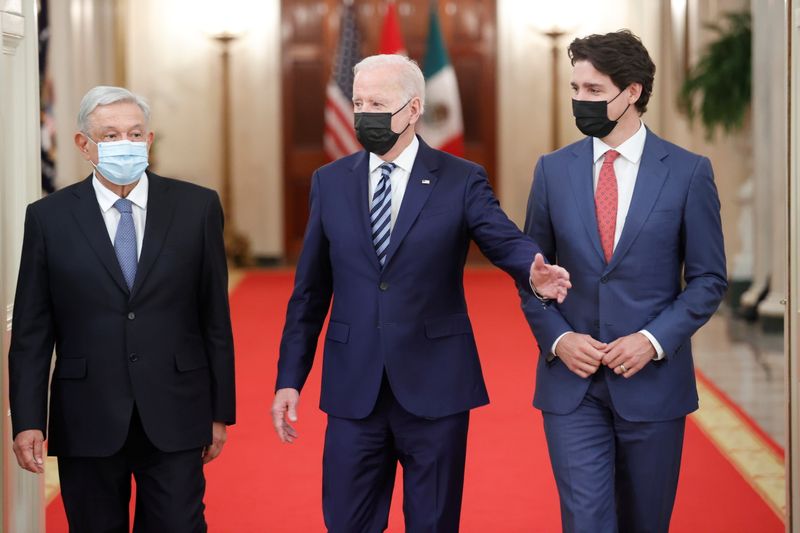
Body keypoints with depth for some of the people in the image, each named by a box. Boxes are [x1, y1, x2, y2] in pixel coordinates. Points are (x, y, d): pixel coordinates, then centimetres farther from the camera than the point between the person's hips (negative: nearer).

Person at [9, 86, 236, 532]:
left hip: (174, 419, 0)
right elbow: (32, 331, 2)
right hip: (88, 423, 0)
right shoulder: (49, 218, 1)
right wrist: (28, 421, -5)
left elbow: (216, 317, 4)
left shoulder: (197, 207, 2)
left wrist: (221, 411, 3)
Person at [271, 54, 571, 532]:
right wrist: (290, 379, 4)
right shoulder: (330, 182, 6)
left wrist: (535, 271, -38)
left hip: (435, 387, -2)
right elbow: (310, 291, 8)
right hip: (353, 389, 2)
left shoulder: (462, 181, -1)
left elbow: (506, 241, -14)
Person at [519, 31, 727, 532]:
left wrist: (654, 339, -14)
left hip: (653, 381, -1)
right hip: (571, 381, 1)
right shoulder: (553, 170, 3)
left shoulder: (688, 172, -3)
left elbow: (709, 278, -1)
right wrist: (557, 338, -8)